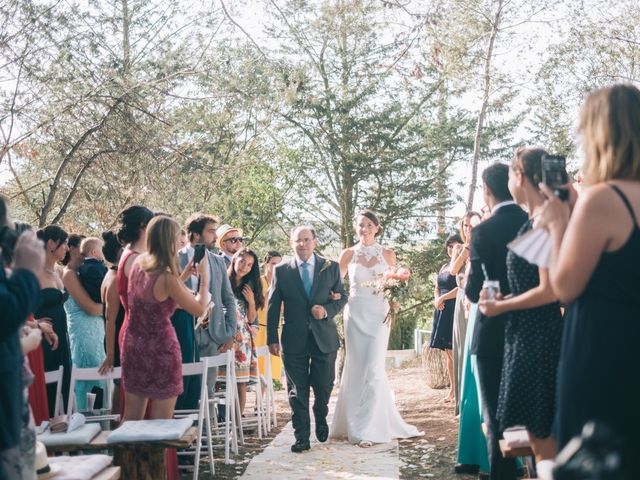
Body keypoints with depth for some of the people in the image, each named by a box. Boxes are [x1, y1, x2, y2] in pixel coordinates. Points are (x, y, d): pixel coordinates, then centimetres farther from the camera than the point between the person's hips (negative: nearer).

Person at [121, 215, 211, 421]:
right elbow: (199, 308, -10)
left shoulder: (138, 264, 1)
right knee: (161, 423, 4)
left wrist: (184, 276, 13)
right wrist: (204, 277, 1)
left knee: (131, 418, 15)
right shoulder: (166, 278, -20)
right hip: (160, 348, -7)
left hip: (133, 344, 7)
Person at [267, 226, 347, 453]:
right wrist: (272, 338, -2)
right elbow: (273, 306, 4)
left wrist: (327, 310, -12)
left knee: (324, 386, 7)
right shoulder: (281, 271, 4)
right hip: (294, 340, 0)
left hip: (324, 337, 1)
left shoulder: (331, 268, 6)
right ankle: (302, 438, 9)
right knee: (297, 390, 2)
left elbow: (342, 296, 9)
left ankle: (321, 419, 37)